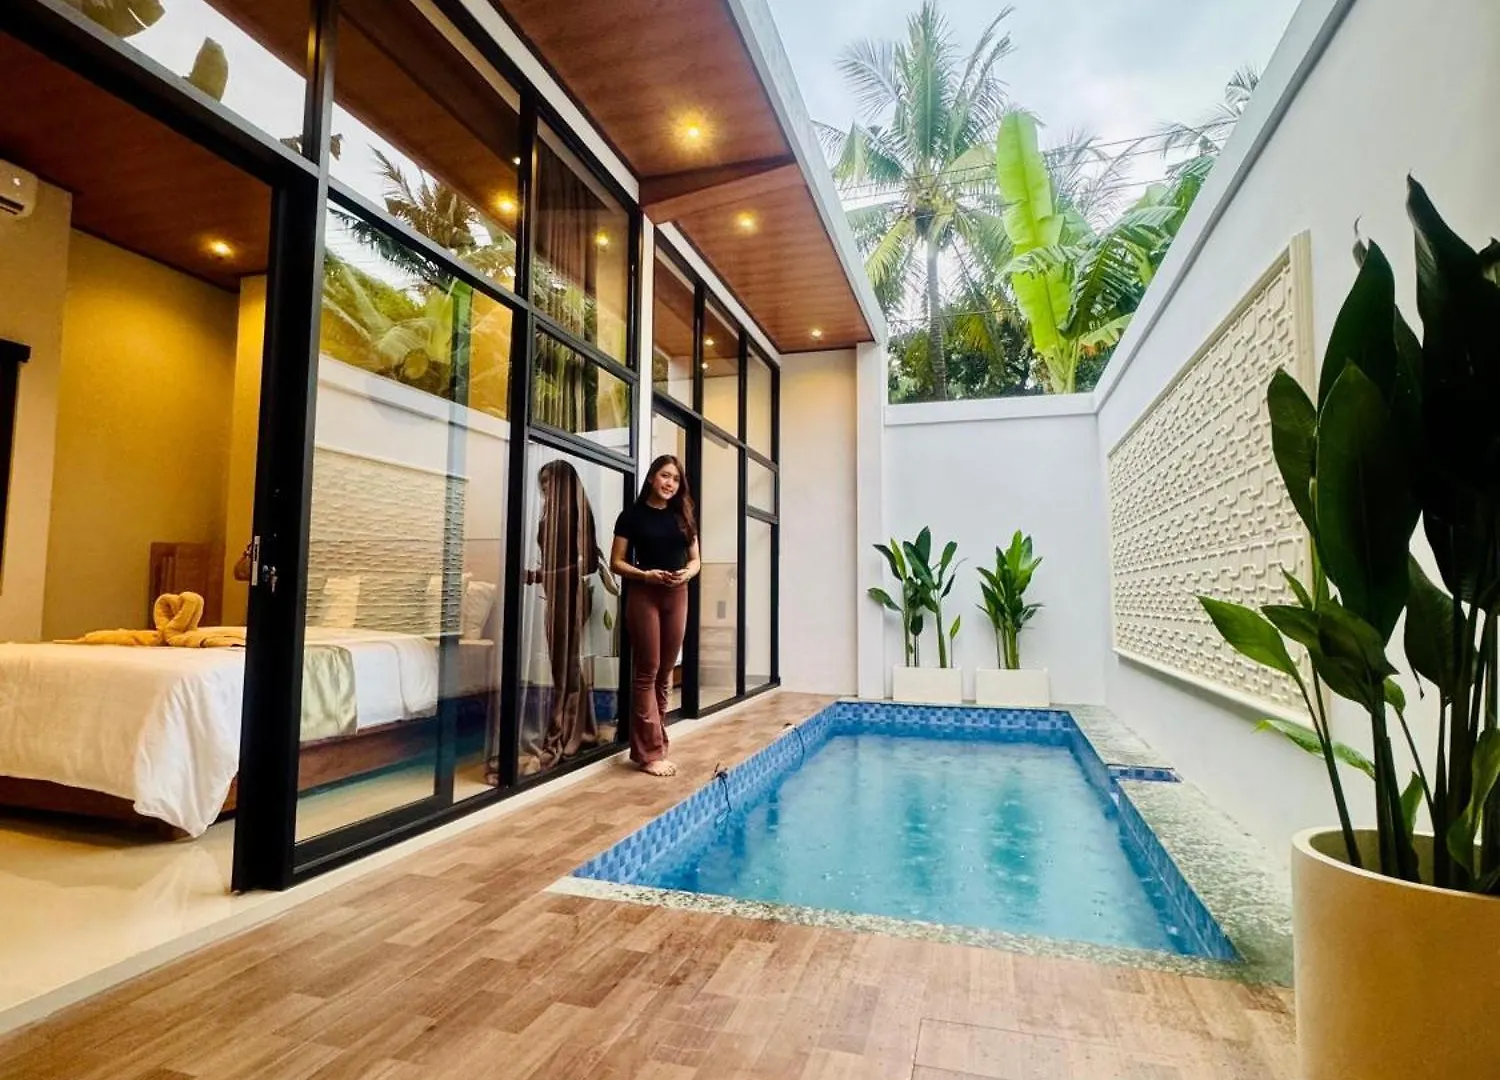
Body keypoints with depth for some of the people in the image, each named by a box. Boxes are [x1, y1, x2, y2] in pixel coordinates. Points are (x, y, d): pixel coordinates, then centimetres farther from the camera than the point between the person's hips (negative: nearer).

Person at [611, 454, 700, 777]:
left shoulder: (683, 516, 11)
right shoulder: (633, 515, -1)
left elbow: (695, 559, 12)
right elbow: (616, 562, -3)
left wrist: (687, 573, -10)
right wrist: (645, 574, -19)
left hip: (677, 596, 5)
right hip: (644, 595, -4)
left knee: (666, 671, 9)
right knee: (646, 671, -2)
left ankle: (656, 742, 19)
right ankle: (649, 751, 3)